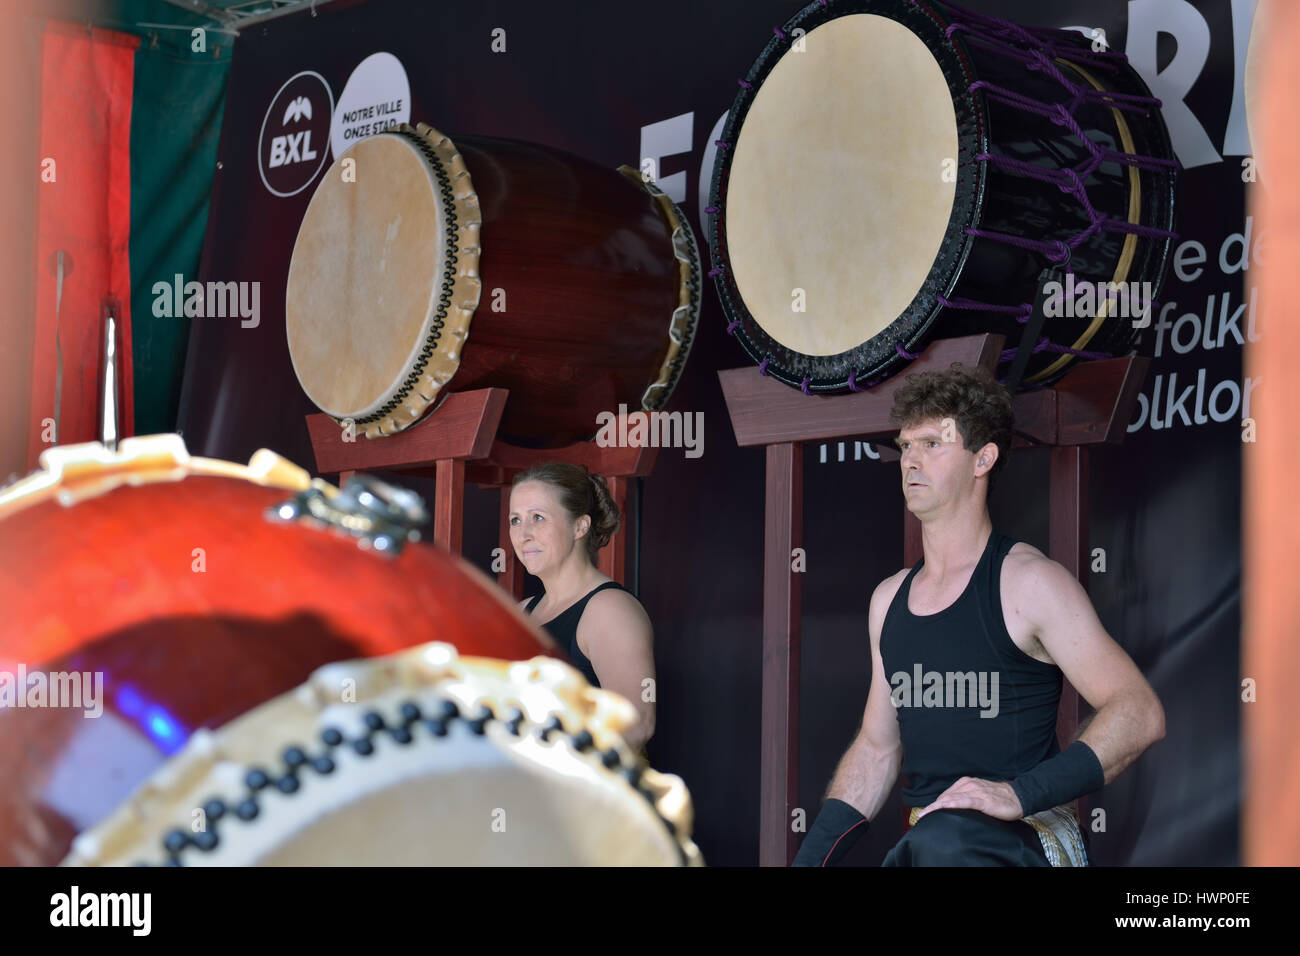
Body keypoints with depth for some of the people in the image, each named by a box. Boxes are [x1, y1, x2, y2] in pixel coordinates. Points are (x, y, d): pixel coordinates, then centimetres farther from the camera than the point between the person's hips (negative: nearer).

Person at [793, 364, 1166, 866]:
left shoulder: (1029, 582, -5)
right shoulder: (889, 599, 16)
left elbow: (1139, 713, -12)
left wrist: (1019, 794, -22)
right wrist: (808, 859, 12)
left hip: (1027, 839, -7)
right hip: (925, 841, 7)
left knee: (940, 840, -39)